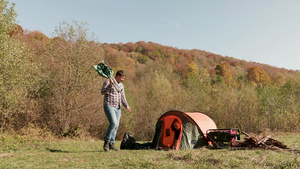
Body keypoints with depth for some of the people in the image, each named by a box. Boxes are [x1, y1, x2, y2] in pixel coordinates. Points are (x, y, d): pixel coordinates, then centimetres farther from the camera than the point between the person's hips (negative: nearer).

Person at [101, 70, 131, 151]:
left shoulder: (121, 85, 16)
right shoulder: (107, 82, -5)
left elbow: (123, 98, 18)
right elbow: (103, 92, -19)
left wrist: (127, 106, 3)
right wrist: (110, 85, -31)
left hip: (117, 108, 7)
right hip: (109, 106, -7)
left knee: (116, 126, 3)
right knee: (113, 123, -22)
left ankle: (111, 144, 11)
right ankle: (106, 142, -8)